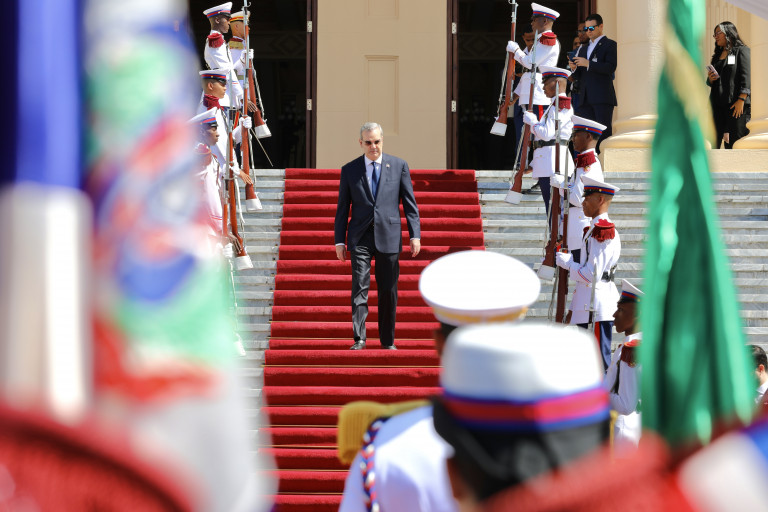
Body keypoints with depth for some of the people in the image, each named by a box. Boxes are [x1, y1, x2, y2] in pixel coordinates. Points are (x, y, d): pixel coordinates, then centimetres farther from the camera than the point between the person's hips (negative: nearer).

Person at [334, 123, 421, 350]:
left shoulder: (399, 166, 6)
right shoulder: (349, 170, 6)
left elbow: (410, 203, 6)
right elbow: (342, 208, 8)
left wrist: (415, 235, -2)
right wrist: (339, 241, 3)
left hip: (389, 237, 0)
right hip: (360, 238, 0)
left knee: (389, 291, 5)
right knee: (360, 287, -10)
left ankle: (387, 340, 16)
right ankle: (359, 338, -10)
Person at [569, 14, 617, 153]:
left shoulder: (609, 45, 4)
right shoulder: (583, 49, 25)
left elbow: (611, 67, -11)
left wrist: (588, 64, -15)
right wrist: (574, 68, 0)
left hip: (602, 97, -7)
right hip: (585, 98, 7)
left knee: (604, 133, -10)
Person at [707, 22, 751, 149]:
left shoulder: (741, 50, 3)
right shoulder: (717, 56, 23)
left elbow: (746, 76, -7)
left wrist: (741, 100, -17)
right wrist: (710, 80, 3)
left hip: (736, 104, -6)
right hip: (717, 105, 6)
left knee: (735, 141, -9)